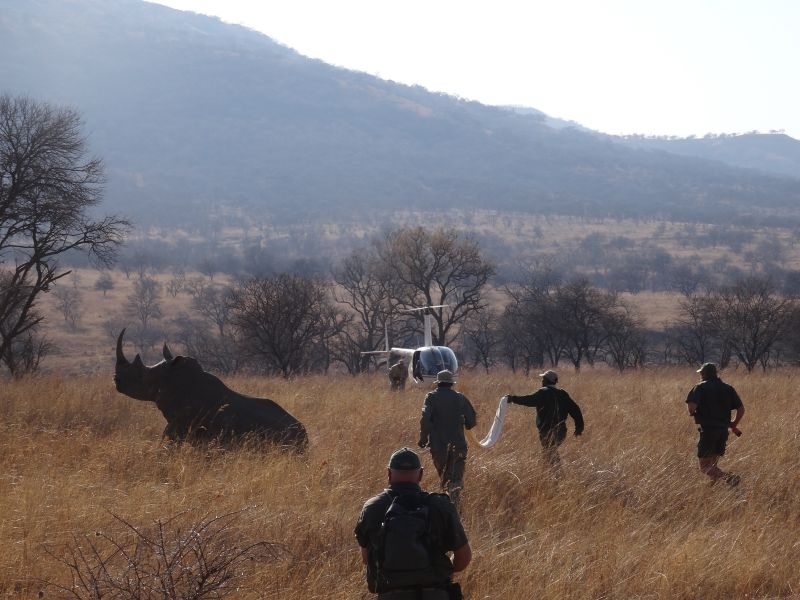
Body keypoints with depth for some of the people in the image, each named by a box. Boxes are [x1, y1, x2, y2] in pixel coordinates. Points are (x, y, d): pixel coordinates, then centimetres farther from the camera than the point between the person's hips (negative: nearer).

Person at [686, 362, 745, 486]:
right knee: (713, 463, 18)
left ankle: (729, 478, -25)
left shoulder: (700, 388, -4)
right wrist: (734, 424, 23)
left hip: (708, 429, -6)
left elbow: (691, 407, -17)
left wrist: (693, 413, 6)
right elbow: (741, 409, 7)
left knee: (704, 465, -6)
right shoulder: (728, 388, 11)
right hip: (723, 430, 6)